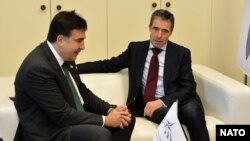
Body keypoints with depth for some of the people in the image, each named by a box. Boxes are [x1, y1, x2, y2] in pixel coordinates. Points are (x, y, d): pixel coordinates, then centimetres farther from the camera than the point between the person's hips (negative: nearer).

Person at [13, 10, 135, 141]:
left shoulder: (65, 57, 4)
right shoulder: (38, 67, -24)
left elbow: (83, 94, 13)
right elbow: (62, 115, -25)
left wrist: (110, 110, -4)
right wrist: (105, 120, -18)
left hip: (71, 119, 10)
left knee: (127, 119, 6)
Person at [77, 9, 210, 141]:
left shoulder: (181, 53, 6)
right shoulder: (136, 48, 12)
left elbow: (189, 87, -2)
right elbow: (109, 65, 15)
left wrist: (163, 101, -19)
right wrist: (74, 67, 5)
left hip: (177, 100, 0)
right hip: (149, 103, 0)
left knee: (192, 111, -35)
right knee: (167, 114, -36)